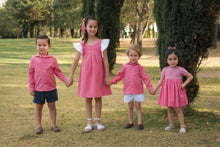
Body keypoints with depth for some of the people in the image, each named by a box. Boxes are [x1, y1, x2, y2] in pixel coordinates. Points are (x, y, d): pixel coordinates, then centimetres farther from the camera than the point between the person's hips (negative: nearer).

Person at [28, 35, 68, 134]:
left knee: (52, 106, 9)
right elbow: (31, 74, 2)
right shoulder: (34, 60, -3)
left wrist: (66, 80, -7)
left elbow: (58, 72, 5)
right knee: (38, 107, 9)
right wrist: (31, 88, -1)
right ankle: (39, 126, 21)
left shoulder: (52, 59, -3)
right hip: (38, 89, 0)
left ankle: (54, 124, 20)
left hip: (51, 88, 0)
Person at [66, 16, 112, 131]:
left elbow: (105, 60, 0)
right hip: (86, 73, 1)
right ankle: (89, 122, 17)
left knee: (98, 98, 7)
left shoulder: (101, 43, 0)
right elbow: (76, 60, 3)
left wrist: (107, 76, -3)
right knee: (88, 98, 6)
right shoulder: (82, 44, 3)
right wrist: (70, 76, 0)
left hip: (98, 74, -1)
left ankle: (98, 121, 19)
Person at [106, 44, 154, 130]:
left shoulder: (139, 67, -2)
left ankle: (140, 122, 9)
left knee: (138, 107, 4)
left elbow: (145, 78, -2)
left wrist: (150, 88, -9)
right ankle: (130, 122, 22)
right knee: (130, 107, 13)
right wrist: (112, 82, -3)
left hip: (138, 91, -2)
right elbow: (119, 76, 7)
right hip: (128, 91, 2)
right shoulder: (125, 67, 2)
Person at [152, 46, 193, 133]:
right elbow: (161, 81, 6)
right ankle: (171, 124, 24)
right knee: (169, 109, 11)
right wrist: (154, 89, 2)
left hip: (177, 91, -3)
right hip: (167, 91, 3)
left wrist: (184, 84, -7)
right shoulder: (165, 70, 1)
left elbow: (190, 76, 2)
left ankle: (182, 126, 9)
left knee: (178, 109, -1)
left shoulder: (180, 69, -6)